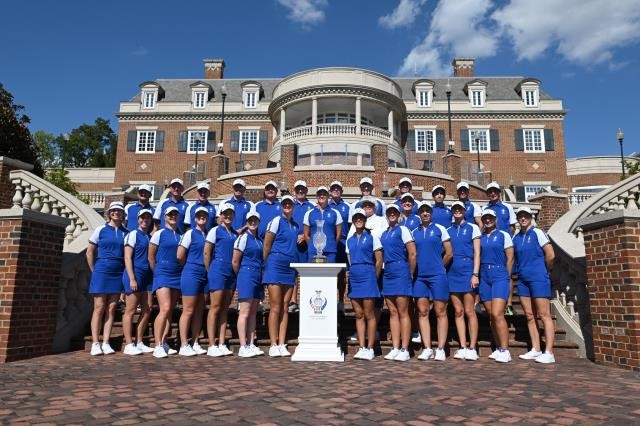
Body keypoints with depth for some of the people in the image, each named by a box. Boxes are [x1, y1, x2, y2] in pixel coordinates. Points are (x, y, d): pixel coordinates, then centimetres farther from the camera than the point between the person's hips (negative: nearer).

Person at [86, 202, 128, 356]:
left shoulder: (126, 233, 8)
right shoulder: (101, 230, 3)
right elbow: (89, 252, 6)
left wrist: (126, 272, 3)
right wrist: (94, 271, 3)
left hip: (118, 274, 2)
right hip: (101, 272, -2)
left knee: (111, 309, 4)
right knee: (99, 308, -2)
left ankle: (106, 343, 8)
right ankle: (95, 343, 3)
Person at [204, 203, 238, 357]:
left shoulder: (235, 233, 15)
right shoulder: (215, 230, -1)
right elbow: (206, 253, -3)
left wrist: (236, 270, 10)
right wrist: (210, 271, -1)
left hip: (232, 273, 6)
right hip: (218, 271, -5)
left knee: (225, 309, 7)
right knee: (215, 308, -4)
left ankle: (222, 344, 12)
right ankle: (212, 346, 0)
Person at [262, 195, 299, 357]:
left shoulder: (295, 225, 16)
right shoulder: (276, 221, -4)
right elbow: (266, 245, -4)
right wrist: (267, 265, -1)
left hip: (290, 268, 6)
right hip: (276, 266, -6)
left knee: (285, 308, 6)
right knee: (275, 308, -4)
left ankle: (282, 345, 11)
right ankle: (273, 345, 2)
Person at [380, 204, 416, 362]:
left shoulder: (402, 230, -2)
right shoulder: (383, 234, 17)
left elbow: (412, 253, -7)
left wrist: (411, 274, -3)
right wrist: (381, 272, 11)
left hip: (401, 273, -7)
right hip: (388, 274, 7)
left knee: (402, 313, -4)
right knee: (393, 313, 7)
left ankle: (404, 350, 1)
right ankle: (395, 349, 11)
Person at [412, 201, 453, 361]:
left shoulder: (440, 229, 3)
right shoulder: (414, 232, 11)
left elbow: (449, 253, 3)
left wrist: (438, 267, 9)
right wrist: (415, 270, 7)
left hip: (437, 276, -3)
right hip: (419, 276, 3)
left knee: (440, 312, 0)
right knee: (422, 313, 3)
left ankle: (440, 349, 5)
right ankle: (427, 348, 9)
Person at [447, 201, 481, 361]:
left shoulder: (472, 228, 4)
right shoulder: (448, 231, 13)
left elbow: (477, 253, -2)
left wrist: (475, 274, -10)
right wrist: (443, 272, 4)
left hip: (467, 271, -3)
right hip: (452, 273, 4)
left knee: (469, 311, -3)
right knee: (458, 312, 5)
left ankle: (472, 348, 5)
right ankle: (462, 347, 11)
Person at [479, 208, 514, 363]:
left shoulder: (503, 235, 3)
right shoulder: (480, 237, 12)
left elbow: (510, 258, 3)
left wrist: (506, 276, 3)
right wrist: (477, 275, 5)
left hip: (499, 276, -4)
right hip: (484, 277, 4)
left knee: (497, 314, -15)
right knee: (491, 316, 6)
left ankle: (505, 351, -10)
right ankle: (499, 349, 15)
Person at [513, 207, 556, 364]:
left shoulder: (537, 233, -5)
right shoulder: (516, 238, 11)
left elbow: (550, 255, -8)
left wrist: (545, 271, 3)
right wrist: (520, 272, 11)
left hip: (538, 279, -6)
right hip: (523, 279, 6)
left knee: (544, 315, -5)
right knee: (530, 316, 7)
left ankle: (549, 353, -4)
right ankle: (536, 350, 14)